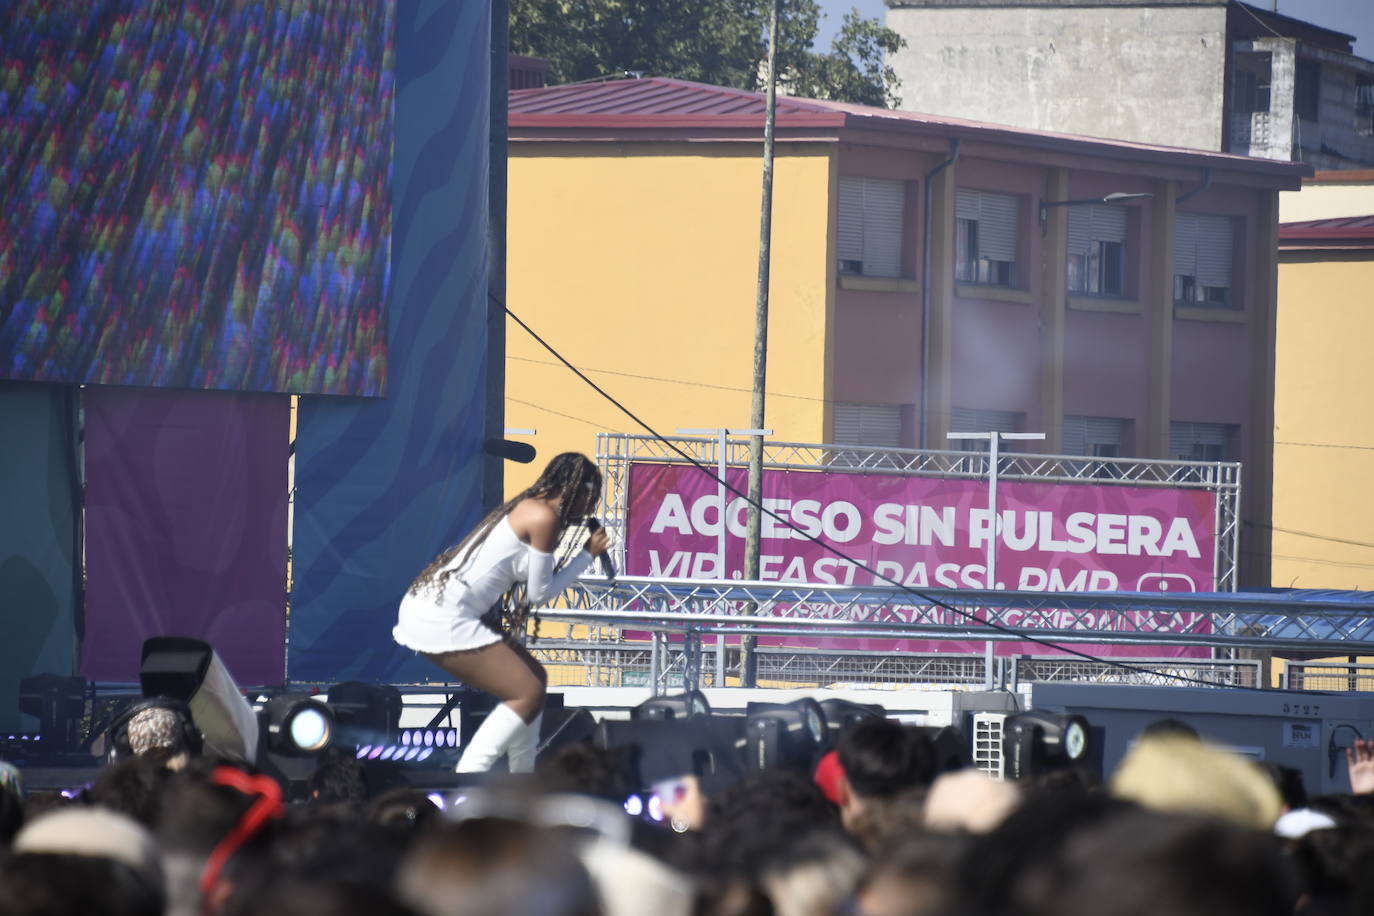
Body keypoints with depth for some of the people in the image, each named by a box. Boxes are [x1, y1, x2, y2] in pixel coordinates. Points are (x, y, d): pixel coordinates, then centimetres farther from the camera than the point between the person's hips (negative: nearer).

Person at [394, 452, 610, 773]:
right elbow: (539, 592, -5)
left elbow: (532, 584, 15)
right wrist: (587, 555, 5)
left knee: (534, 676, 17)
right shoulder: (545, 518, -11)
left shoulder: (528, 508, 18)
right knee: (528, 693, -8)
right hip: (443, 619, -10)